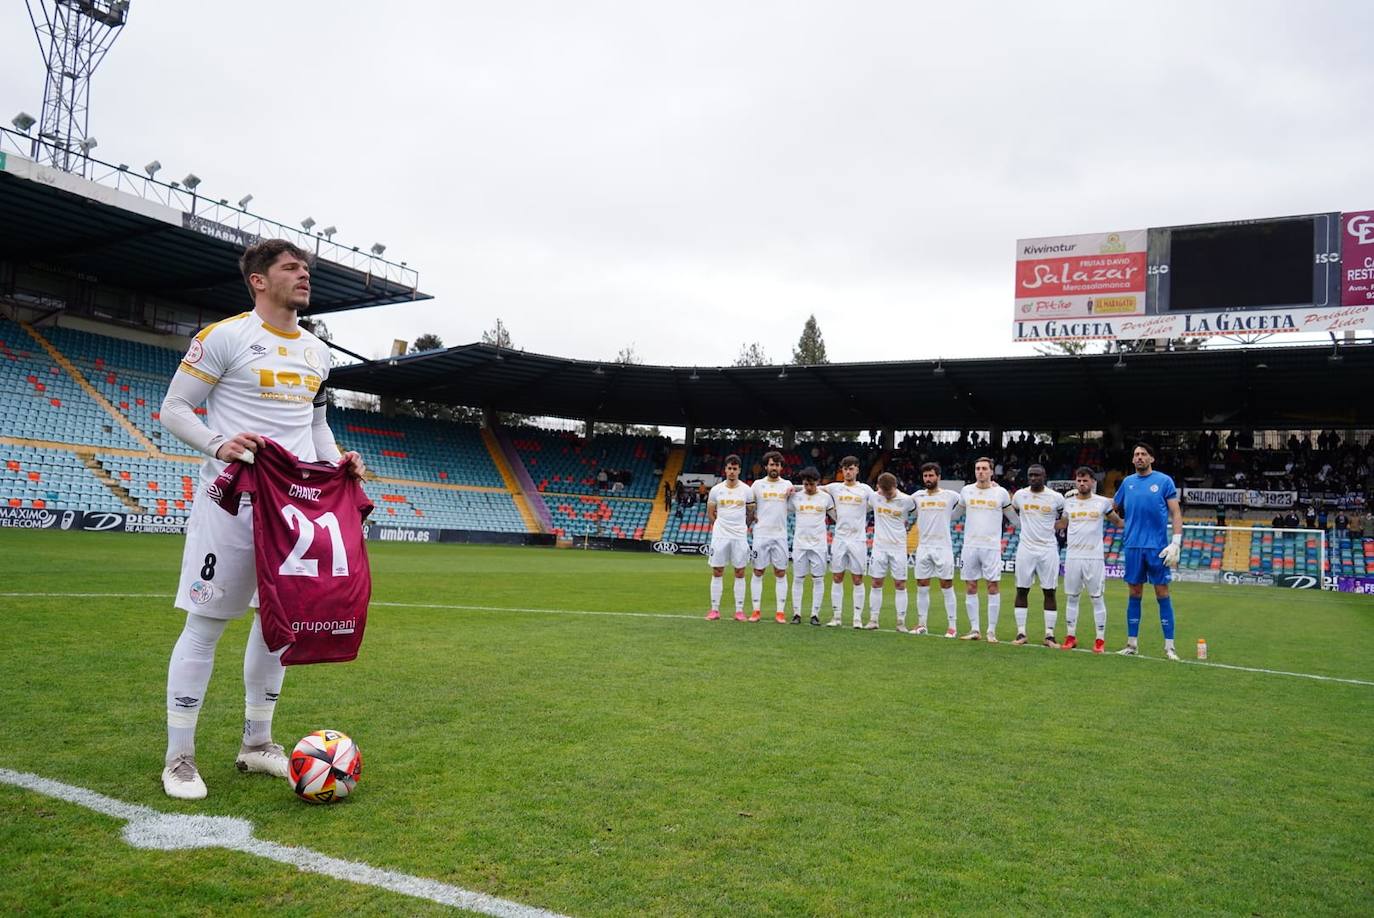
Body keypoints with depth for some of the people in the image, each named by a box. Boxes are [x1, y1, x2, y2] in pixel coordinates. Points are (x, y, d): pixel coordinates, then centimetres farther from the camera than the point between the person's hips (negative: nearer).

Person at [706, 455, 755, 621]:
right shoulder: (716, 490, 2)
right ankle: (715, 609, 8)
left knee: (740, 573, 3)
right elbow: (710, 513, 12)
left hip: (740, 537, 0)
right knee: (717, 572, 2)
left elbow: (751, 514, 13)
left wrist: (743, 528, 10)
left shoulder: (746, 490, 1)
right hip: (720, 536, 0)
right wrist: (721, 526, 8)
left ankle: (739, 610, 9)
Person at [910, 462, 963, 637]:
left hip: (943, 548, -3)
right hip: (923, 548, 3)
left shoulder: (950, 496, -1)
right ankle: (921, 625, 15)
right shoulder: (918, 496, 9)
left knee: (947, 587, 0)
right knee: (922, 587, 6)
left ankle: (953, 627, 6)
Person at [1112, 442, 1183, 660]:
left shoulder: (1164, 481, 1)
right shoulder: (1127, 482, 11)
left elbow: (1176, 513, -2)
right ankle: (1131, 644, 13)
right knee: (1134, 594, 7)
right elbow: (1113, 508, 21)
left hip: (1157, 547, -3)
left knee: (1162, 594, -1)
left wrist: (1176, 543, -11)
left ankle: (1169, 646, 4)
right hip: (1133, 546, 3)